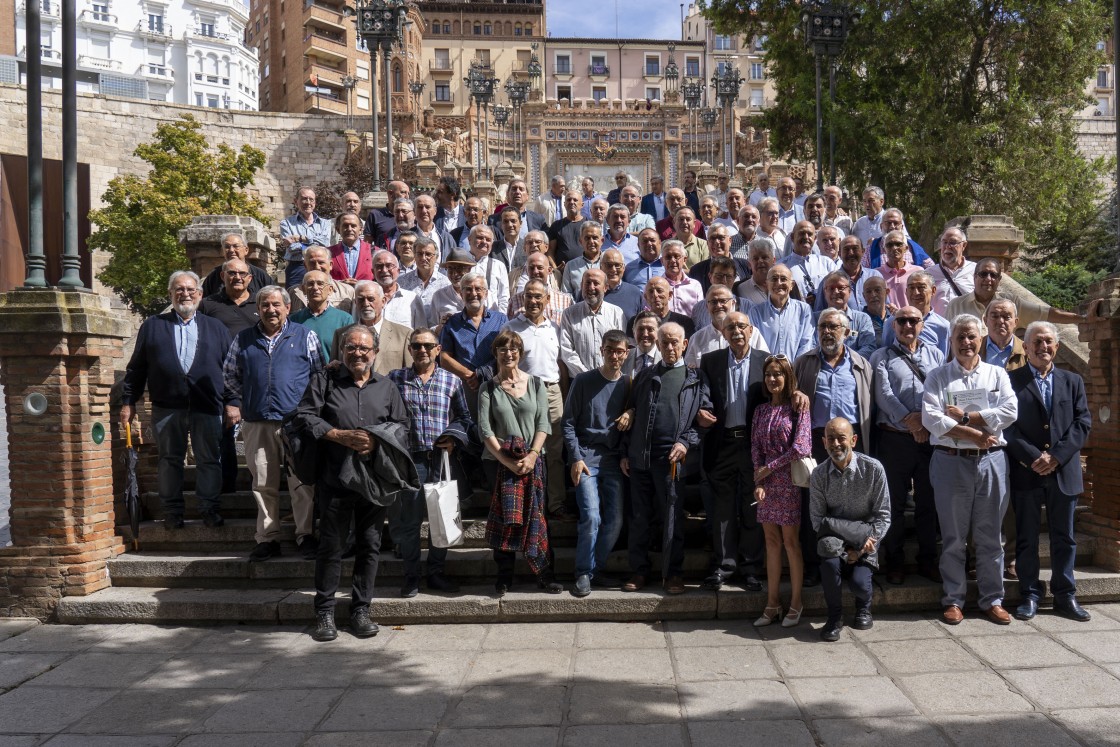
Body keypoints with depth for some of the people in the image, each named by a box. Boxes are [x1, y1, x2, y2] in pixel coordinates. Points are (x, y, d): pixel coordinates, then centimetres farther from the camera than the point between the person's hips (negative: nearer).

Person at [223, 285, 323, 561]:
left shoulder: (305, 336, 7)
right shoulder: (243, 339, 14)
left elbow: (320, 373, 11)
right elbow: (229, 373, 24)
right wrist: (233, 402, 13)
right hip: (256, 424, 3)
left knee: (302, 482, -3)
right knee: (263, 484, 6)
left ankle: (306, 536, 5)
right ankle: (267, 539, 13)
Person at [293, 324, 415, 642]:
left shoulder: (387, 386, 15)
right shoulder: (324, 380, 8)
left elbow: (401, 425, 11)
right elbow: (305, 416, -1)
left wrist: (376, 441, -9)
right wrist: (341, 435, -11)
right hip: (335, 479, -2)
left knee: (370, 545, 7)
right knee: (330, 546, 2)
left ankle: (361, 609, 18)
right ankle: (324, 612, 13)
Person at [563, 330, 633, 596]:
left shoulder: (627, 385, 8)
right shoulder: (583, 381, -2)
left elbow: (631, 423, 15)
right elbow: (568, 422, -2)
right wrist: (576, 458, -9)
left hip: (614, 461, 4)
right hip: (586, 459, -4)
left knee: (615, 520, 2)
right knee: (591, 516, -15)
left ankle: (597, 569, 19)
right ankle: (584, 574, -1)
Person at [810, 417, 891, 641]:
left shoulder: (873, 468, -11)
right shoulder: (819, 475, -8)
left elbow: (883, 516, -8)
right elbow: (817, 520, -9)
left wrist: (866, 545, -20)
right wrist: (860, 533, -20)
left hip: (866, 540, -1)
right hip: (834, 538, 1)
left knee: (859, 584, -26)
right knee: (829, 546, -35)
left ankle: (863, 608, 18)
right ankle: (834, 616, -14)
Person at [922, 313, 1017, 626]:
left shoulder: (997, 374, 10)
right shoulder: (938, 377, 4)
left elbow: (1010, 411, -6)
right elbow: (931, 418, -9)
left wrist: (964, 416, -10)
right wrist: (974, 434, -14)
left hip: (991, 461, 2)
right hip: (951, 461, -1)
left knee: (990, 536, 7)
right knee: (953, 537, 5)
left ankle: (992, 600, 17)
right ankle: (953, 600, 13)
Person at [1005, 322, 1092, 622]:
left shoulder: (1072, 381, 11)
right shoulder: (1011, 380, 1)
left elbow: (1083, 423, 4)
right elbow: (1008, 426, -6)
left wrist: (1056, 456, -9)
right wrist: (1033, 457, -14)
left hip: (1064, 471, 3)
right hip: (1026, 471, -3)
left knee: (1064, 538, 9)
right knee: (1027, 538, 4)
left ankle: (1065, 595, 19)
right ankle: (1030, 595, 14)